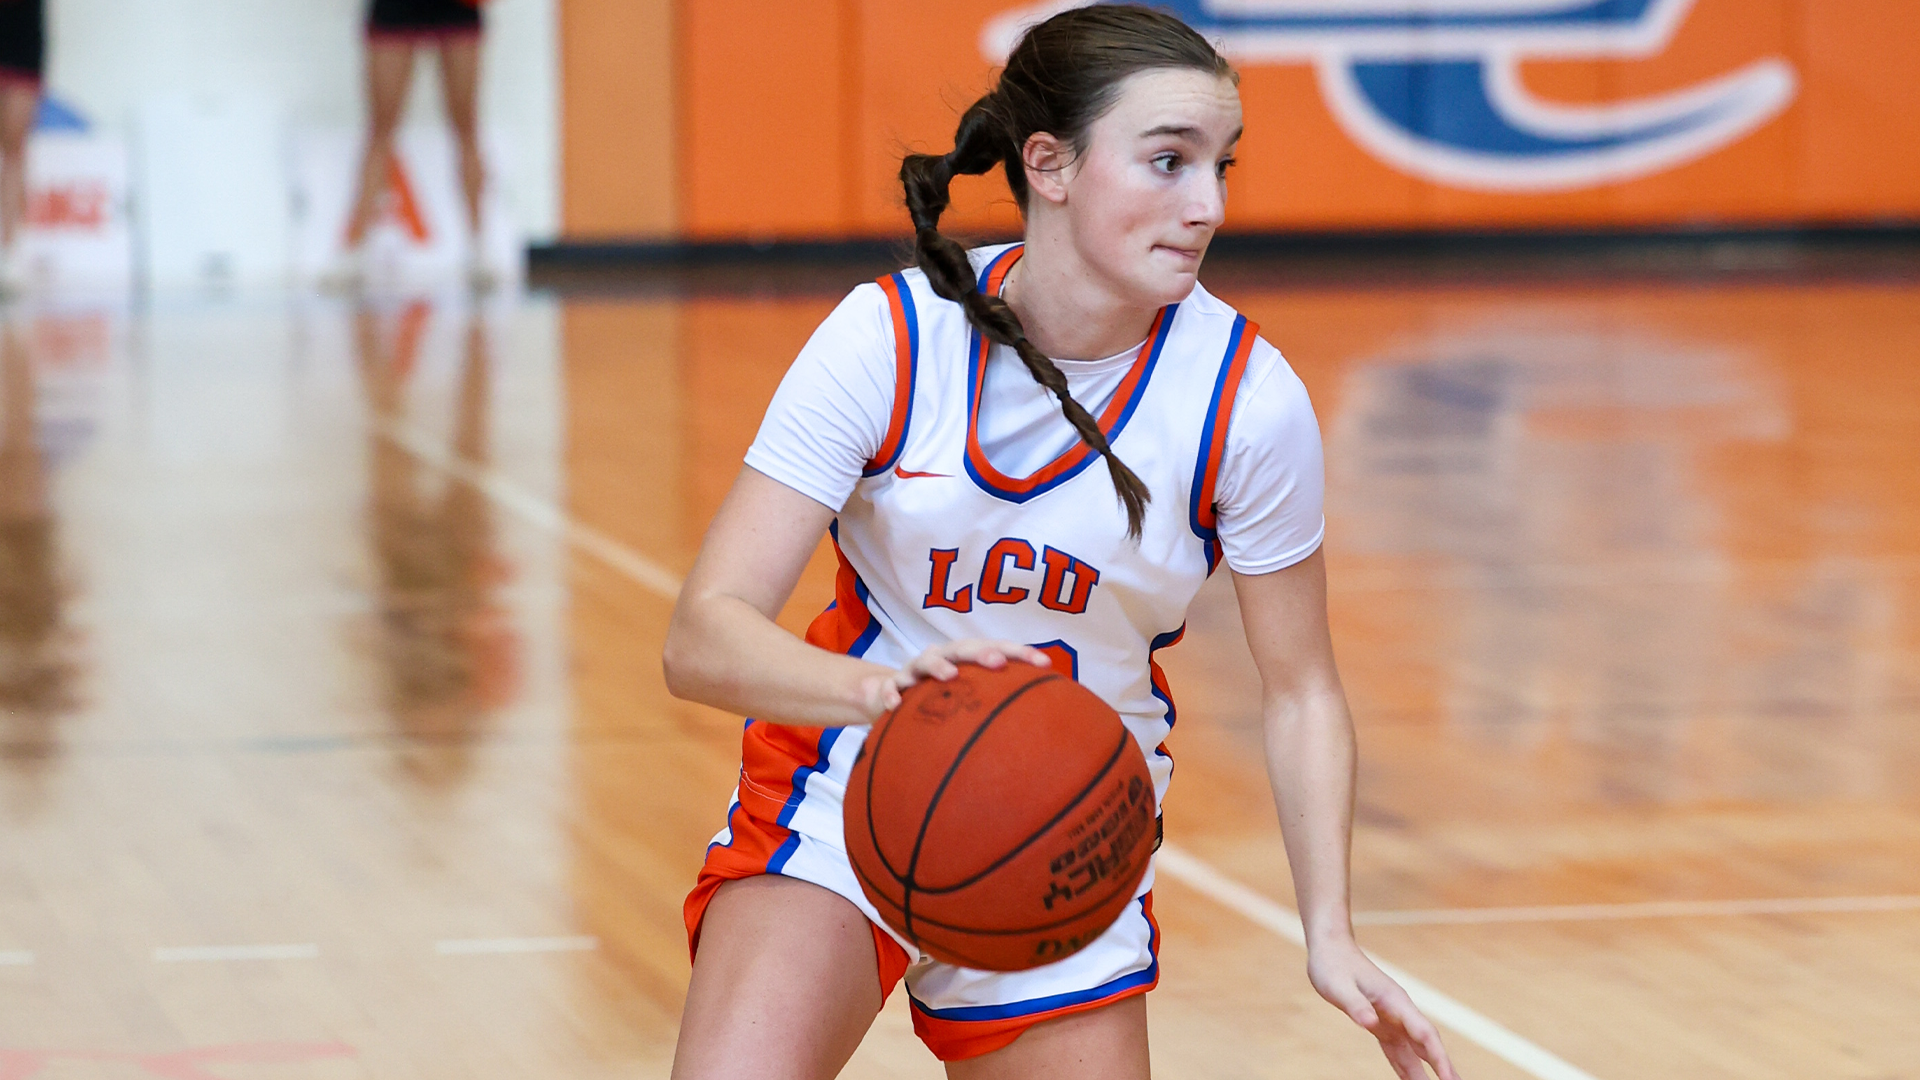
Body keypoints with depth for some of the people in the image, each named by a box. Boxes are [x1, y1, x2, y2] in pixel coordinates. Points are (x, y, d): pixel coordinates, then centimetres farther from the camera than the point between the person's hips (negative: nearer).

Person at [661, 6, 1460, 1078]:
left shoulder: (1248, 399, -14)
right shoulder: (890, 337, -17)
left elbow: (1299, 688, -1)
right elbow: (704, 637, -24)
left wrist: (1331, 932, -12)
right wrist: (876, 687, -44)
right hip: (847, 791, -2)